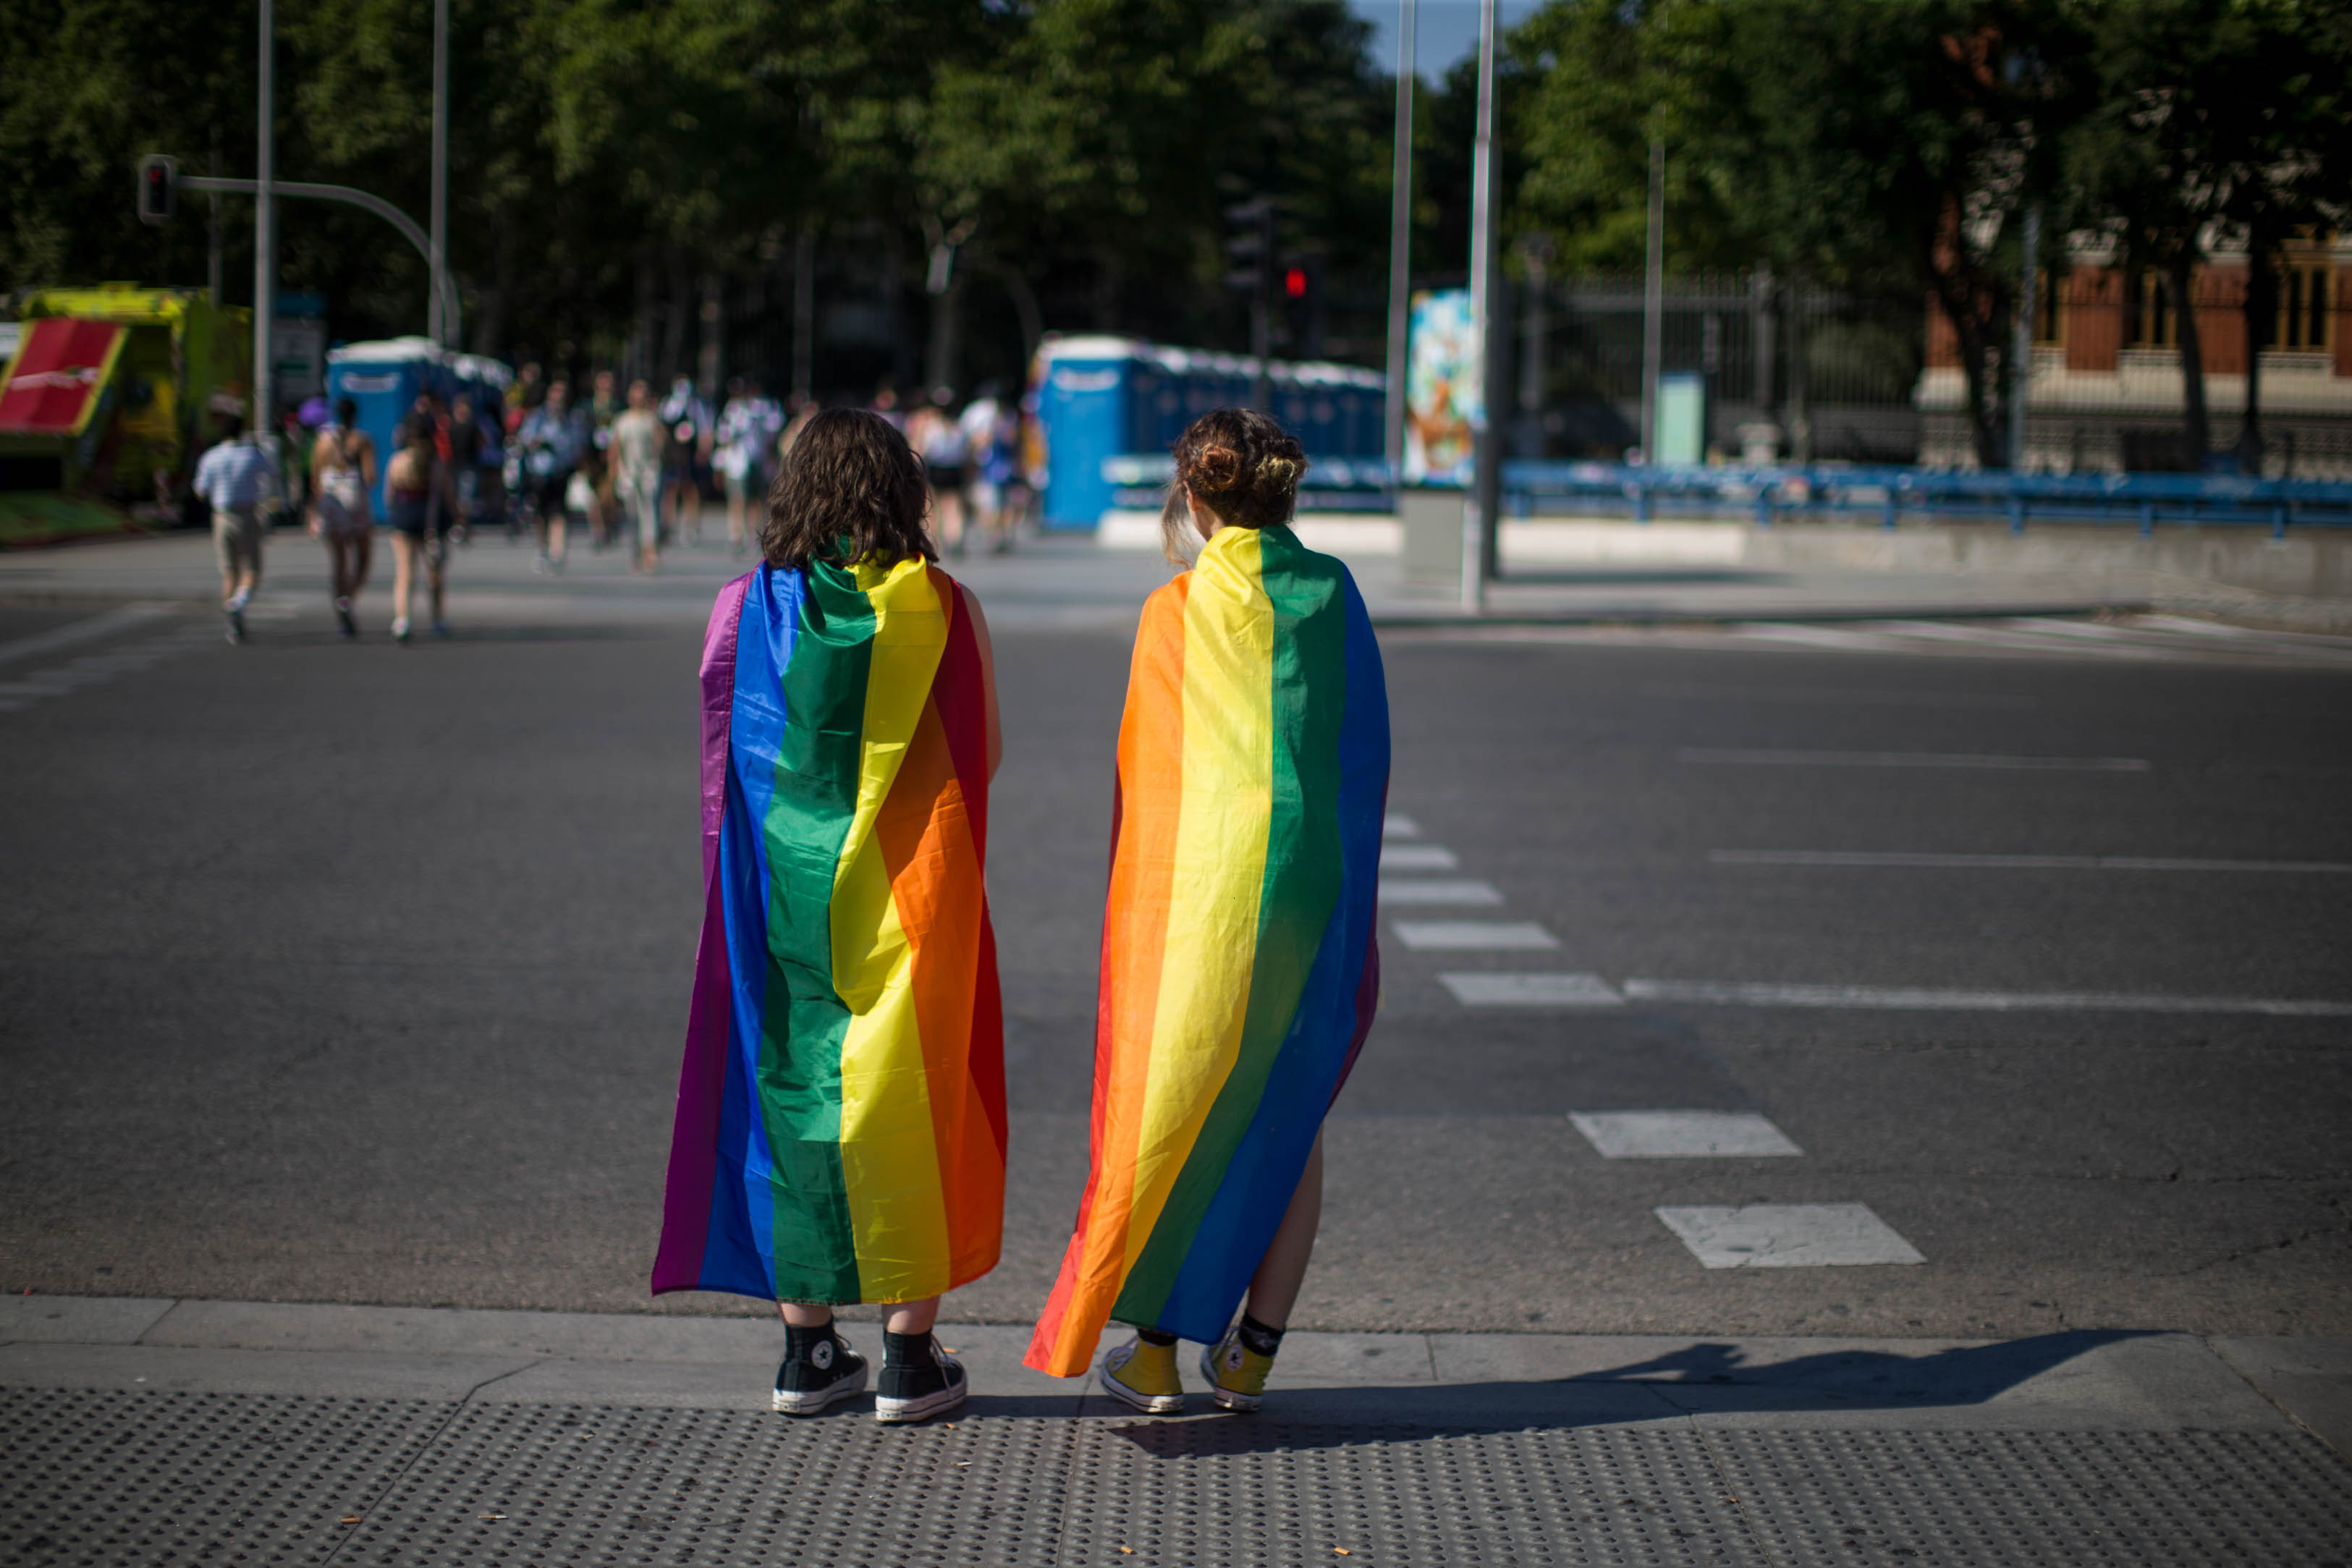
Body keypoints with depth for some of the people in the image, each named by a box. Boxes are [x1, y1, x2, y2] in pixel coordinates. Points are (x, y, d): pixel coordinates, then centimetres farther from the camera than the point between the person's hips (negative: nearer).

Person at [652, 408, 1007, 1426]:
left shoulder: (747, 609, -4)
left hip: (784, 876, 2)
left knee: (790, 1083, 11)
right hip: (911, 881, -2)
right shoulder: (943, 609, -7)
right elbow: (983, 754, 2)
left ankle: (807, 1348, 15)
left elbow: (722, 762, 3)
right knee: (909, 1095, 6)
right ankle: (910, 1358, 8)